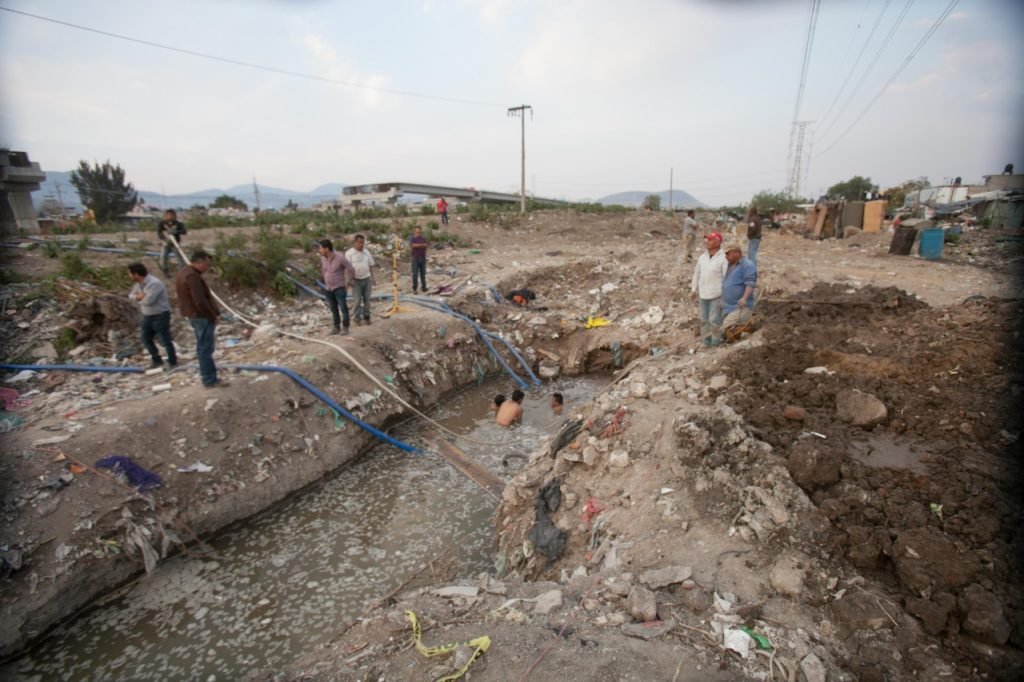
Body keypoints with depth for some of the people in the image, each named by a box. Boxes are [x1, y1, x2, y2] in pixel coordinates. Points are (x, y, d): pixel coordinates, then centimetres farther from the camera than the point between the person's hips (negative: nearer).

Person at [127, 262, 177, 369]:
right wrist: (138, 297, -9)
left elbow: (148, 301, -28)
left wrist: (139, 298, -5)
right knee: (146, 339, 13)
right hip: (147, 316, 9)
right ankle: (157, 361, 24)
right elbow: (131, 294, 15)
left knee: (165, 340, -5)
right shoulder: (138, 283, 6)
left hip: (160, 315, -9)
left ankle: (173, 363, 5)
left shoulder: (154, 283, -24)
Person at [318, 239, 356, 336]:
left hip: (339, 288, -6)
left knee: (343, 308, -3)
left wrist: (347, 283, -7)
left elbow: (351, 270, -11)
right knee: (333, 309, 10)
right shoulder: (323, 258, -2)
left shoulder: (340, 257, -20)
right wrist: (325, 279, 17)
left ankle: (345, 328, 5)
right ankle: (336, 328, 18)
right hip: (328, 288, 6)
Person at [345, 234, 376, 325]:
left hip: (367, 279, 4)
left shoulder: (366, 252, 8)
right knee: (357, 300, 0)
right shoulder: (349, 253, -5)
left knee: (366, 299, 8)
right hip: (356, 280, -4)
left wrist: (372, 277, 9)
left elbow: (371, 265, 13)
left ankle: (366, 317, 19)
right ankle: (357, 318, 9)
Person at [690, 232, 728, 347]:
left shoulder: (723, 258, -13)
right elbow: (697, 273, 14)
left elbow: (727, 278, -14)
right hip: (703, 294, 6)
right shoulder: (702, 257, 6)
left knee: (715, 319, -4)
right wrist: (693, 289, 13)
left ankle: (715, 343, 8)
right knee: (704, 318, 13)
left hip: (717, 295, -6)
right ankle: (706, 341, 25)